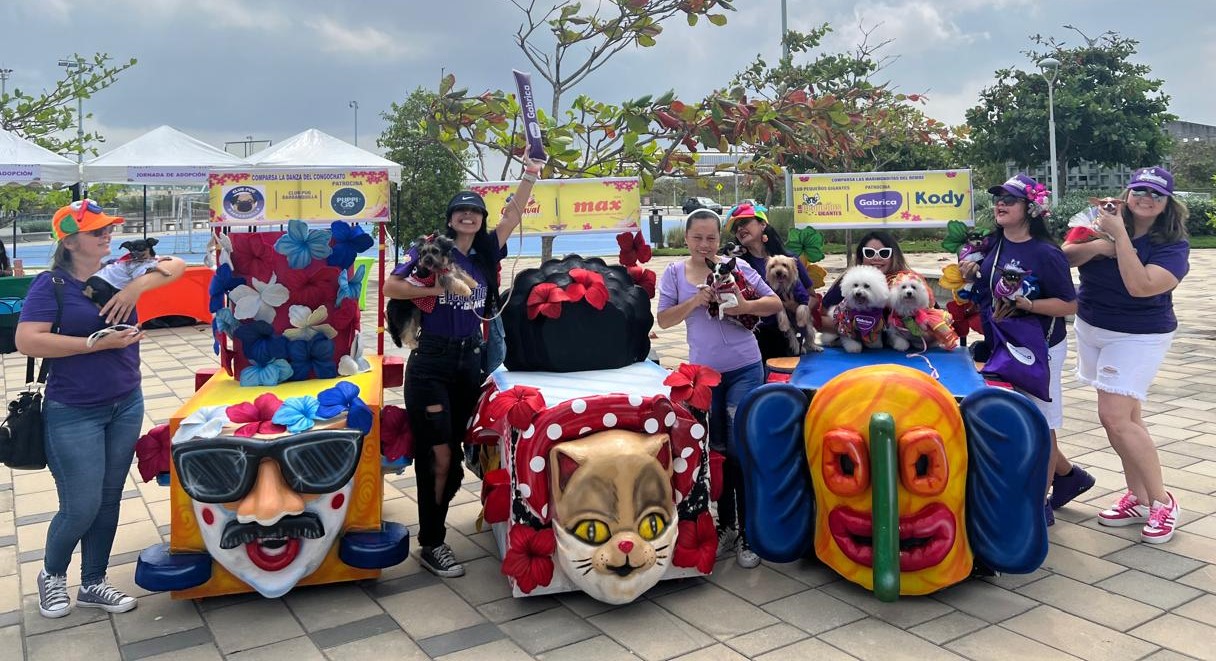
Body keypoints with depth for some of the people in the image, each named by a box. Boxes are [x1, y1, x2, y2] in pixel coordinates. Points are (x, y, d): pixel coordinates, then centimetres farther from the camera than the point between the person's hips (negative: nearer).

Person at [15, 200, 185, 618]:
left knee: (109, 501, 13)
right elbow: (26, 341, -20)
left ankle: (93, 583, 30)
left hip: (126, 406, 5)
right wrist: (97, 342, -22)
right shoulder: (51, 285, -10)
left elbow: (177, 265, 0)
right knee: (81, 507, 0)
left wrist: (138, 284, -17)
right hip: (74, 414, -5)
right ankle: (51, 575, 29)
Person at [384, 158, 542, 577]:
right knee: (438, 456, -6)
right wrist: (436, 289, -18)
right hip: (431, 364, -5)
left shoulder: (485, 254, 9)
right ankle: (431, 545, 6)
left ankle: (433, 525, 26)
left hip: (469, 361, 6)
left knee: (453, 453, 12)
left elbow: (513, 215, 10)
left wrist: (530, 177, 2)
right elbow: (390, 287, -9)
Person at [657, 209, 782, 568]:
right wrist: (694, 302, -18)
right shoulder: (674, 273, 3)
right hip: (704, 371, 3)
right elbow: (664, 319, -2)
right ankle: (725, 525, 28)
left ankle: (748, 535, 6)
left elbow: (775, 303, -1)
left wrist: (746, 306, -20)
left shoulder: (736, 267, -3)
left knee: (741, 450, -4)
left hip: (743, 370, -2)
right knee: (717, 451, 13)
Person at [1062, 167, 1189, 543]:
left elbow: (1140, 286, -27)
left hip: (1137, 338, -5)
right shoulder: (1106, 222, 1)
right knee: (1127, 417, 10)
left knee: (1115, 417, -13)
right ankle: (1138, 499, 19)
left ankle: (1161, 501, 2)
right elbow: (1066, 256, -6)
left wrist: (1120, 236, -25)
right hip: (1091, 330, 5)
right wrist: (1098, 246, -23)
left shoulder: (1173, 244, -11)